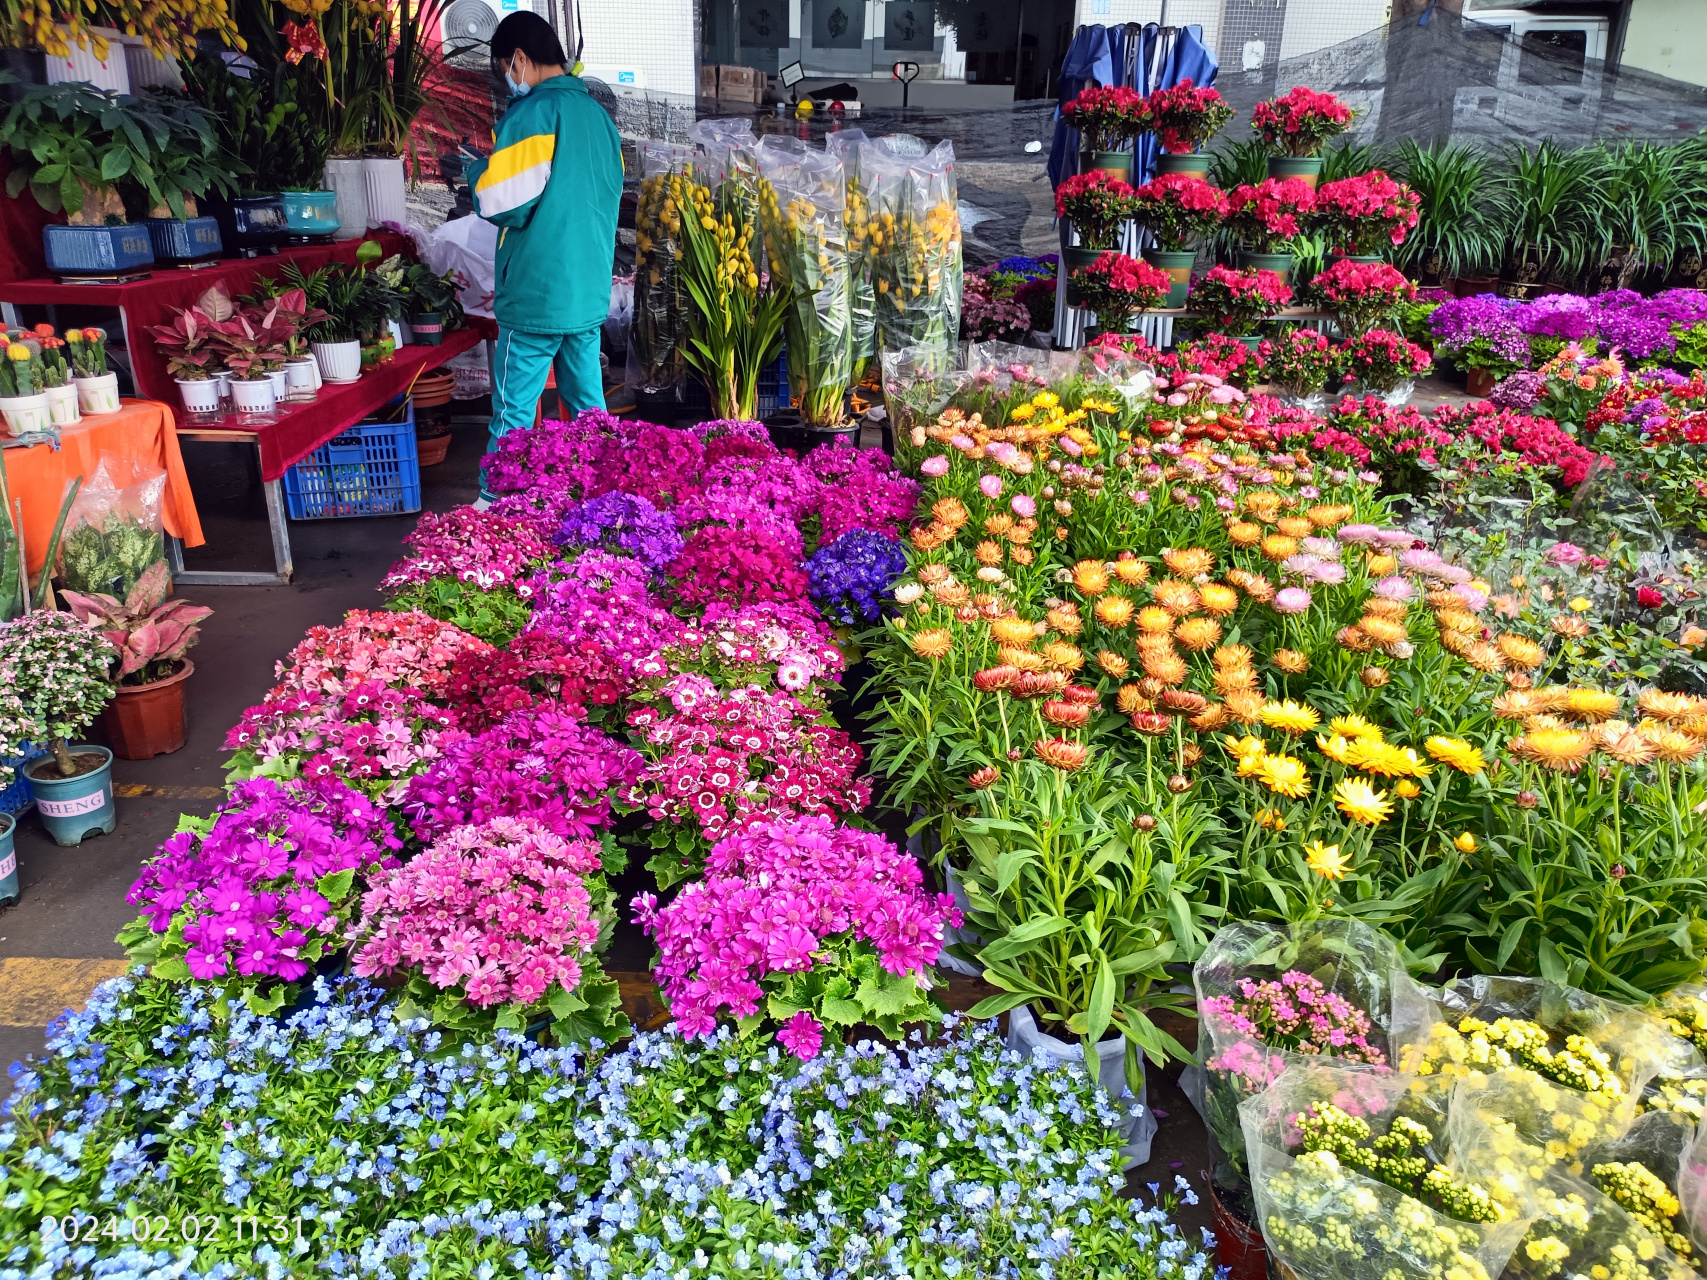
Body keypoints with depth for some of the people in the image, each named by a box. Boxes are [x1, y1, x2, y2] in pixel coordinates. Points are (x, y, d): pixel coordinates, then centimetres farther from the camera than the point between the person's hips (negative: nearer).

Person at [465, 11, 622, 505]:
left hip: (537, 298, -7)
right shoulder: (598, 115, 11)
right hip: (590, 293, 7)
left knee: (513, 415, 2)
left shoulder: (531, 114, -13)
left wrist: (476, 171, 2)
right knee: (589, 407, 14)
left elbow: (504, 205, -18)